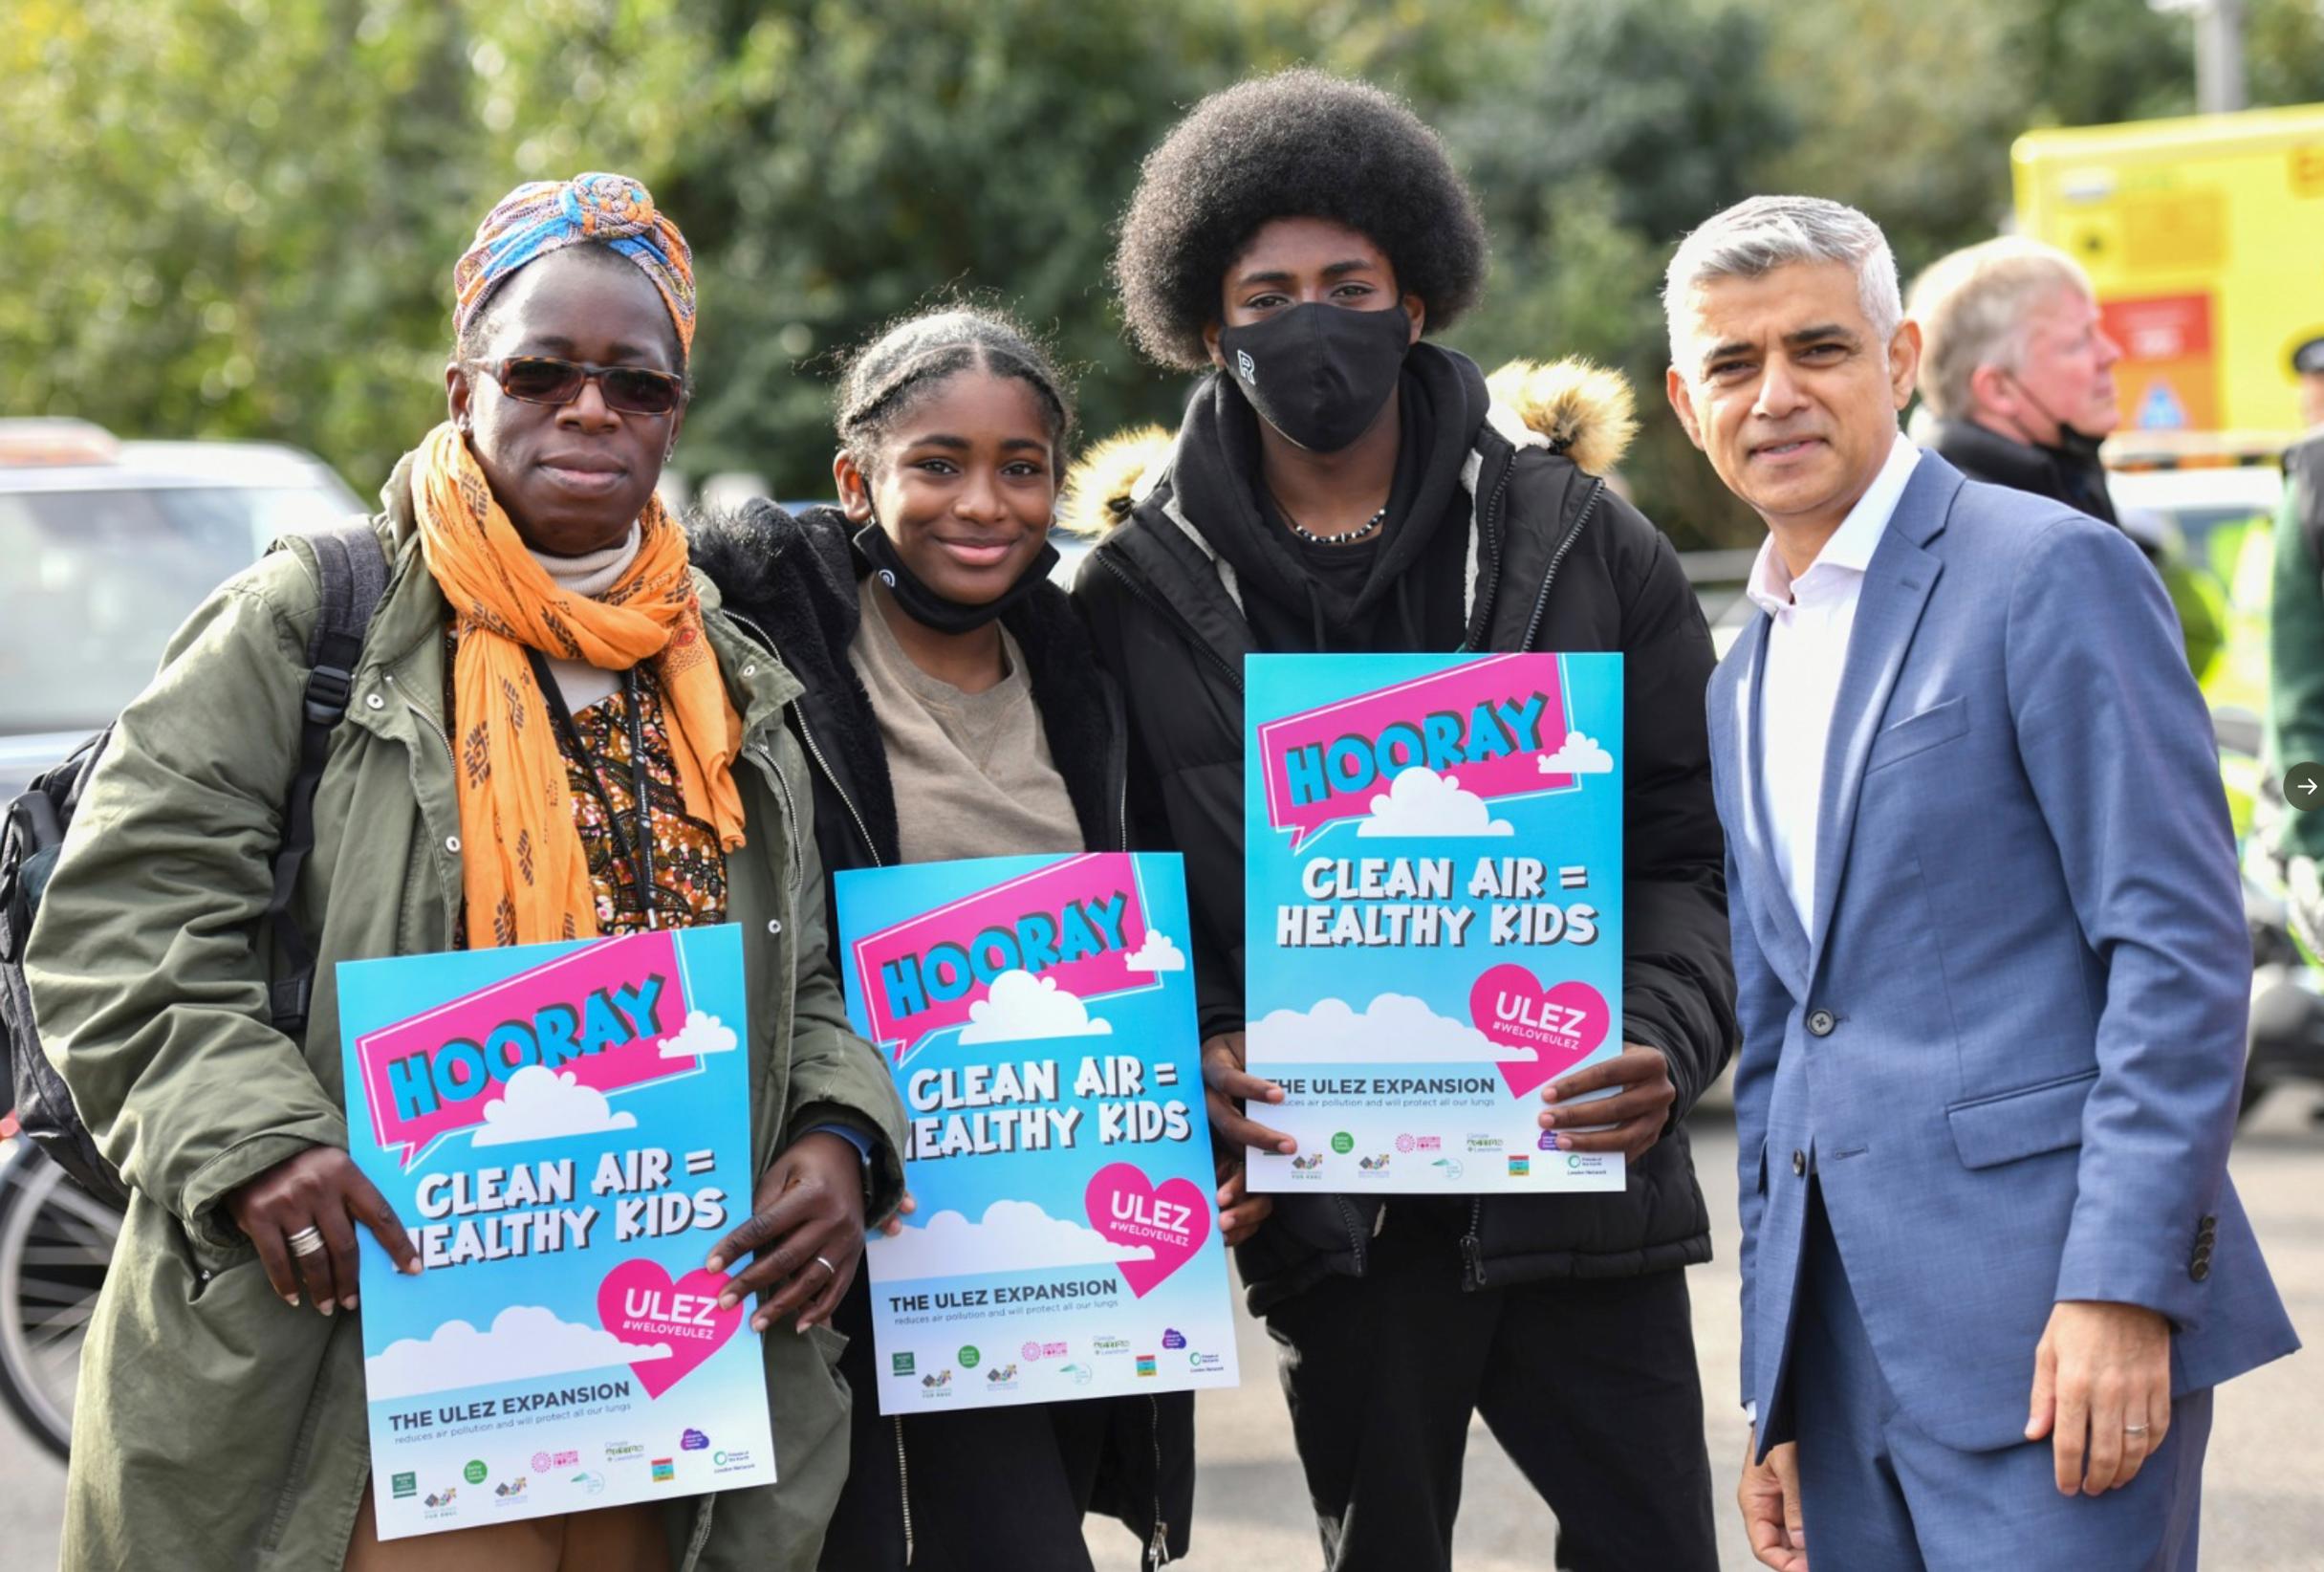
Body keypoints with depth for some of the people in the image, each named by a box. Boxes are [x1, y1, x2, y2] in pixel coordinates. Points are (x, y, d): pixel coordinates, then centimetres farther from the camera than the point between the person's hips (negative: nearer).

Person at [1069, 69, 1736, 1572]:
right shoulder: (1141, 587, 3)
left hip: (1576, 1170, 0)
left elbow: (1694, 842, 3)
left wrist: (1664, 1039, -14)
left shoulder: (1577, 537, 3)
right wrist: (1190, 1057, -15)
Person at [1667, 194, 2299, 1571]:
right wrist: (1778, 1392, 18)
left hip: (2047, 1315, -7)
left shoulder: (2052, 570, -5)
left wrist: (2123, 1285, -18)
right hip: (1846, 1337, 7)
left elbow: (2183, 942, -11)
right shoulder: (1746, 680, 18)